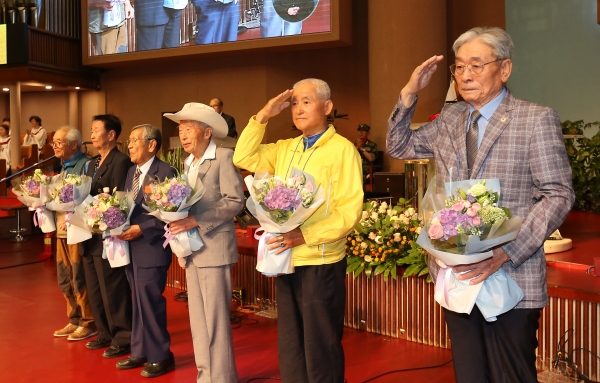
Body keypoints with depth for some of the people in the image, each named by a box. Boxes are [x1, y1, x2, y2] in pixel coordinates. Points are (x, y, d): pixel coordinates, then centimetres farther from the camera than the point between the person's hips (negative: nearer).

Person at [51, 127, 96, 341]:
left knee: (80, 281, -1)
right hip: (62, 229, 9)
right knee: (65, 281, 14)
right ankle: (74, 321, 26)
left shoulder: (86, 165, -11)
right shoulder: (63, 167, 16)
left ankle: (88, 323, 12)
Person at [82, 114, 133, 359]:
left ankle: (122, 338, 12)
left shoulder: (121, 161, -13)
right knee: (95, 290, 16)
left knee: (113, 290, 0)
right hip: (90, 235, 9)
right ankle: (106, 333, 29)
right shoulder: (92, 164, 16)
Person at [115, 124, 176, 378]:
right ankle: (140, 352, 29)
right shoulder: (132, 172, 14)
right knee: (139, 303, 17)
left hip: (151, 248, -8)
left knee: (150, 303, -1)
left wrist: (141, 229, -20)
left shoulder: (165, 172, -12)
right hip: (131, 248, 8)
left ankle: (160, 357, 14)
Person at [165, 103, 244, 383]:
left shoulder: (224, 158, -9)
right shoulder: (187, 163, 15)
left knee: (215, 318, -2)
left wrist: (196, 220, -21)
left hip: (214, 248, -8)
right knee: (198, 318, 13)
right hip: (191, 249, 8)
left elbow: (235, 200, -17)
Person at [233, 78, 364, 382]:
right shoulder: (284, 149, 10)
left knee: (320, 350, 6)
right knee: (289, 347, 17)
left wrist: (305, 235, -25)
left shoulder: (342, 149, -10)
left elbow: (349, 211, -16)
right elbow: (243, 158, 8)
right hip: (287, 260, 6)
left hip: (320, 263, -6)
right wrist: (263, 117, 1)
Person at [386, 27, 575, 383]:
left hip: (510, 277, -5)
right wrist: (409, 94, 4)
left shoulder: (537, 119, -7)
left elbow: (558, 195, -10)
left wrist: (507, 252, -21)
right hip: (458, 274, 5)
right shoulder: (450, 119, 10)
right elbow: (399, 146, 19)